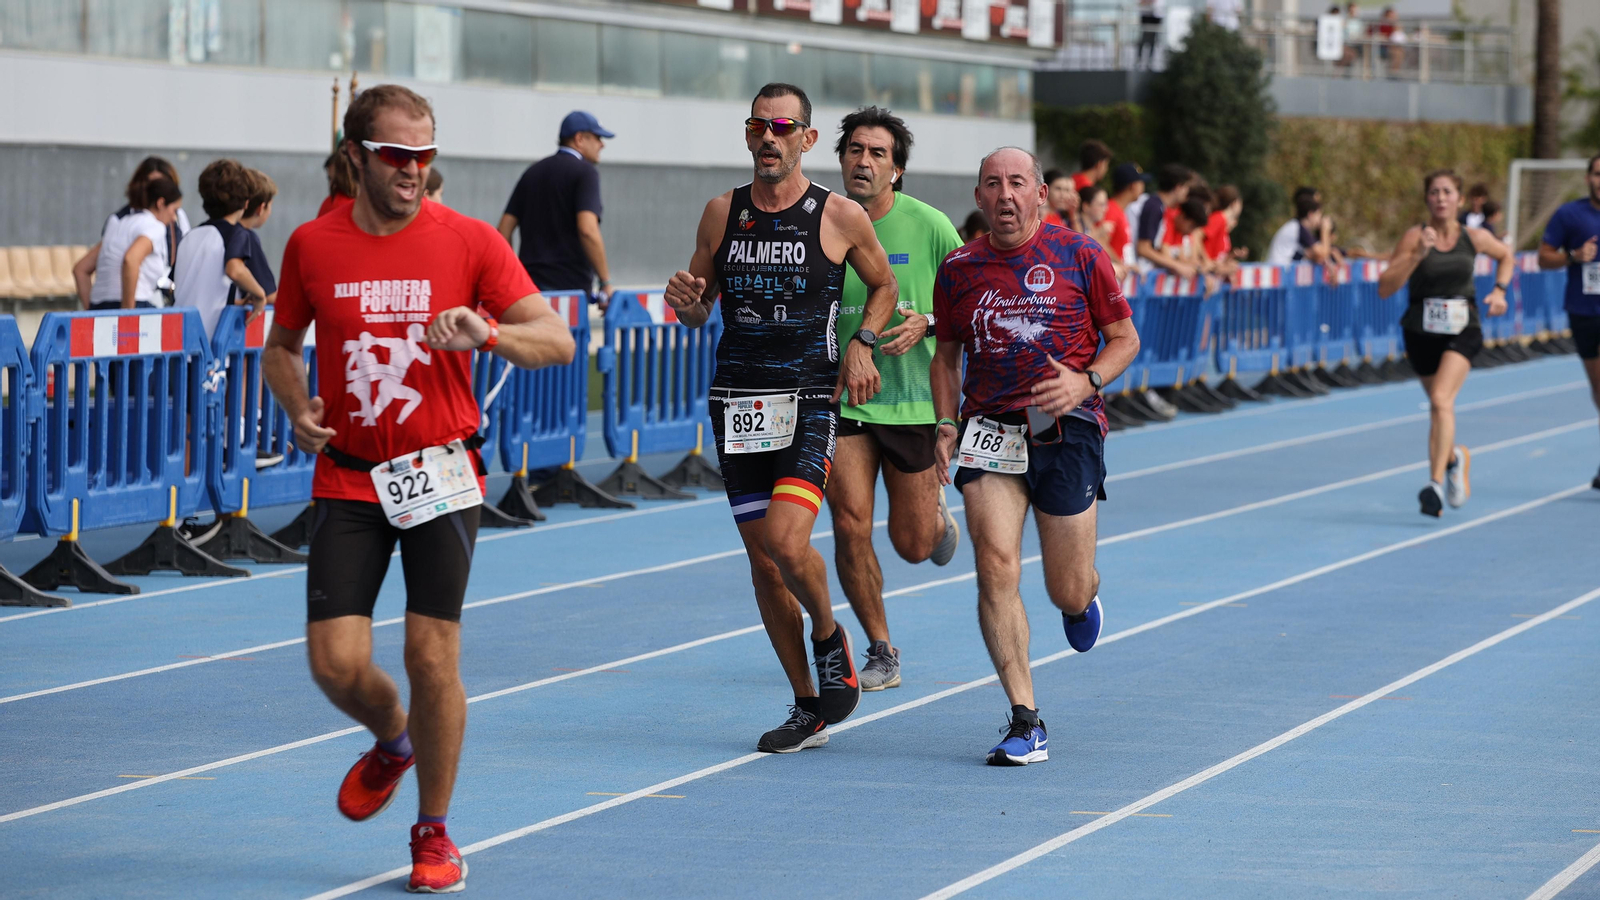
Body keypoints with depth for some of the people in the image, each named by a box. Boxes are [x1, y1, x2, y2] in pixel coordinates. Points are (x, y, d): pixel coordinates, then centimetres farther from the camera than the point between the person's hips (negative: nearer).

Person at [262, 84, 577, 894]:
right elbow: (281, 345, 16)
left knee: (433, 657, -5)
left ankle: (434, 834, 14)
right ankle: (391, 742, 30)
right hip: (348, 481, 2)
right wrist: (298, 409, -3)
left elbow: (557, 341, -6)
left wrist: (487, 332, -26)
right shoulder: (312, 245, 1)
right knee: (336, 661, -7)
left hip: (440, 476, -2)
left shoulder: (469, 242, -4)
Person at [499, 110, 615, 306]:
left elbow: (504, 229, 13)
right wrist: (606, 282, -15)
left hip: (530, 282, 7)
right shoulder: (585, 171, -4)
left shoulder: (533, 172, 17)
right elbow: (587, 229, -18)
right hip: (571, 283, -7)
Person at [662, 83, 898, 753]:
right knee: (762, 560, 5)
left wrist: (862, 341, -2)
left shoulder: (841, 218, -1)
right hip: (737, 403, 4)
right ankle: (807, 708, 17)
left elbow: (883, 285, 15)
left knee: (787, 543, -21)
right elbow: (699, 309, 16)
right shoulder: (722, 214, 7)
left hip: (810, 402, -4)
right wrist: (686, 301, -7)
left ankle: (829, 636, 11)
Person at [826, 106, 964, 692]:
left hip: (913, 399, -1)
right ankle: (881, 652, 8)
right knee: (850, 526, -10)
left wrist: (926, 324, -16)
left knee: (914, 547, 5)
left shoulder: (930, 227, -8)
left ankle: (936, 513, 44)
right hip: (839, 398, 1)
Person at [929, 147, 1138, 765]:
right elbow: (946, 355, 18)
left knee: (1067, 593, 3)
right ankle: (1025, 721, -13)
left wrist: (1086, 382, -12)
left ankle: (1085, 597, 45)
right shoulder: (960, 268, 6)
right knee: (996, 567, -17)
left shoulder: (1079, 255, 0)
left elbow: (1124, 339, 6)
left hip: (1067, 430, -1)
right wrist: (947, 425, 3)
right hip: (991, 430, 1)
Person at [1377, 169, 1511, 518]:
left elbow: (1506, 256, 22)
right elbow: (1385, 288, -15)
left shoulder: (1475, 238, -1)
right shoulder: (1415, 236, -7)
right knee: (1438, 406, 15)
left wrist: (1499, 290, 6)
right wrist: (1417, 254, -25)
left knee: (1442, 400, -23)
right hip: (1422, 332, 1)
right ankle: (1455, 457, 48)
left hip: (1462, 330, -1)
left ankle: (1436, 483, -27)